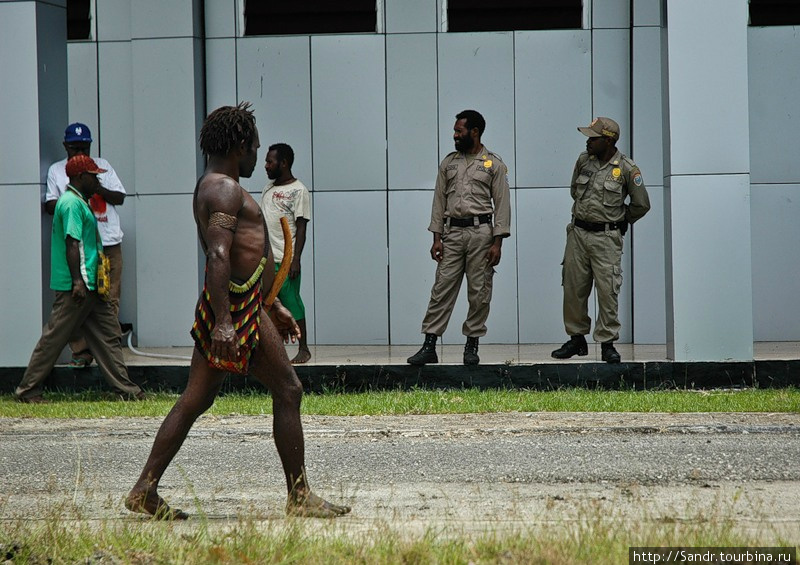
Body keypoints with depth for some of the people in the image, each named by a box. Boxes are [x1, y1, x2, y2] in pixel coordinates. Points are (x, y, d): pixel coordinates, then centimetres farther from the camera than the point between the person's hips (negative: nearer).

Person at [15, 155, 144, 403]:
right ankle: (28, 390, 4)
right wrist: (77, 281, -25)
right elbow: (72, 243, -21)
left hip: (89, 285, 11)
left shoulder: (79, 202, 17)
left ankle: (126, 388, 9)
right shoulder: (72, 203, -14)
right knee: (54, 338, -3)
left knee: (108, 334, 8)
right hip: (76, 286, -11)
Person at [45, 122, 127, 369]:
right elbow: (50, 205, 7)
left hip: (109, 244, 1)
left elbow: (120, 197, 9)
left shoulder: (101, 166, 13)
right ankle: (81, 351, -2)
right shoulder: (56, 170, 10)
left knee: (110, 299, 0)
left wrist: (97, 188, -8)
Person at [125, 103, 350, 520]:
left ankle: (145, 490, 7)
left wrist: (274, 305, 32)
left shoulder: (213, 186, 21)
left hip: (235, 304, 10)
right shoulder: (225, 189, -13)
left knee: (196, 399, 9)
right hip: (237, 307, -10)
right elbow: (218, 256, -25)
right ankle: (299, 497, 1)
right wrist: (223, 320, -31)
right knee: (287, 391, -3)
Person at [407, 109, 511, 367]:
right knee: (442, 289, -2)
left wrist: (497, 242, -9)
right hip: (452, 232, 3)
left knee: (479, 292, 0)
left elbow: (502, 204, -1)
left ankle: (472, 345, 9)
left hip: (481, 232, -3)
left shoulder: (494, 164, 2)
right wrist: (436, 238, 3)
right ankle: (429, 347, -2)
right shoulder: (448, 163, 13)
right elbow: (439, 201, 12)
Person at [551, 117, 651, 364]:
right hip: (578, 232, 5)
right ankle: (577, 338, 18)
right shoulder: (583, 160, 4)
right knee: (573, 289, 6)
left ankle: (607, 342, 0)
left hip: (606, 237, -4)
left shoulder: (626, 169, -8)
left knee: (608, 290, -6)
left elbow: (641, 204, 2)